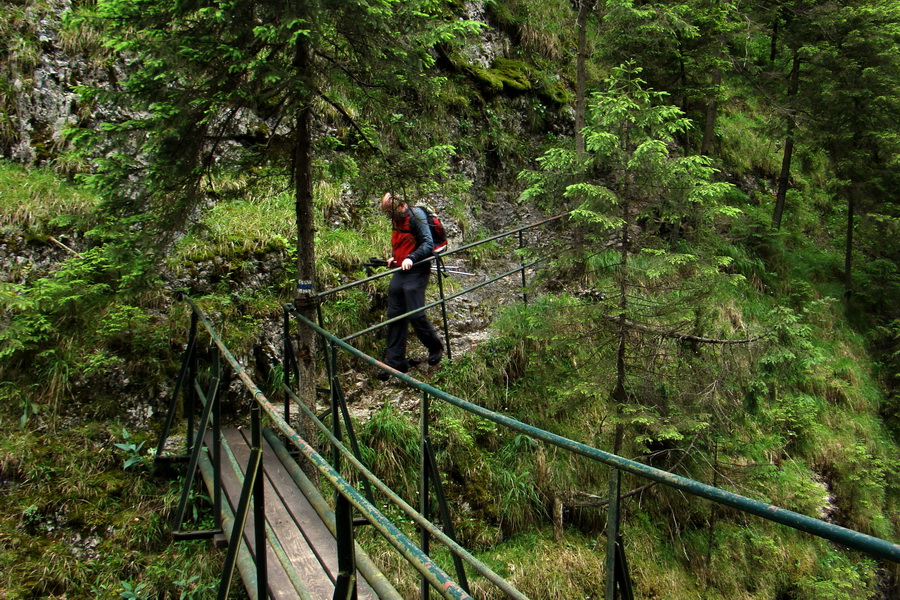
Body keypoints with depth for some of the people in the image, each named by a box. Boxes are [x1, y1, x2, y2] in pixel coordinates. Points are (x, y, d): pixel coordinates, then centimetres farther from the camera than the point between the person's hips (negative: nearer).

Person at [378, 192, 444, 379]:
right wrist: (393, 257, 13)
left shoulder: (416, 215, -10)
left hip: (416, 272, -8)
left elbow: (428, 244, -17)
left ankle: (436, 347, 20)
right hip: (400, 272, 9)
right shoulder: (397, 219, 16)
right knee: (394, 316, 6)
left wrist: (411, 259, -28)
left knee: (415, 315, -7)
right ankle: (395, 361, 13)